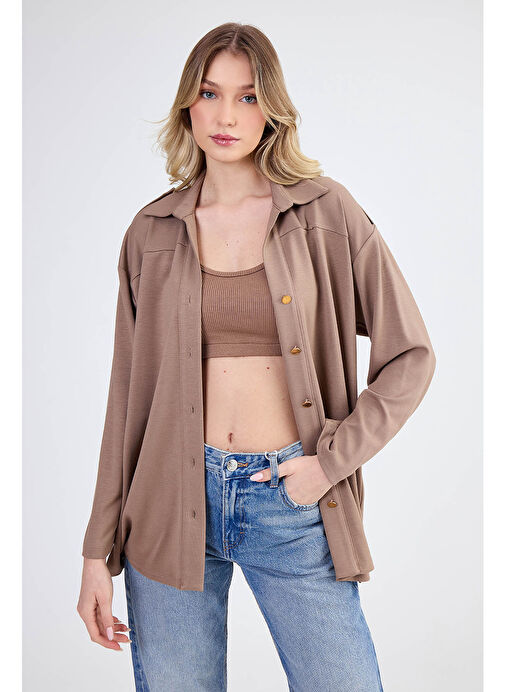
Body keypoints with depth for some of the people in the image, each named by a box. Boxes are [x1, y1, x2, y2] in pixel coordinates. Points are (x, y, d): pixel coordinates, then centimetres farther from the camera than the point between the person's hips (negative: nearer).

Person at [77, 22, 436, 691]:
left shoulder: (327, 212, -1)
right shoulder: (152, 232, 4)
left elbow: (410, 356, 2)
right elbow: (130, 393, 6)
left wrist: (333, 458, -9)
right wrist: (100, 551, 5)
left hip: (291, 504, -1)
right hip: (172, 502, 2)